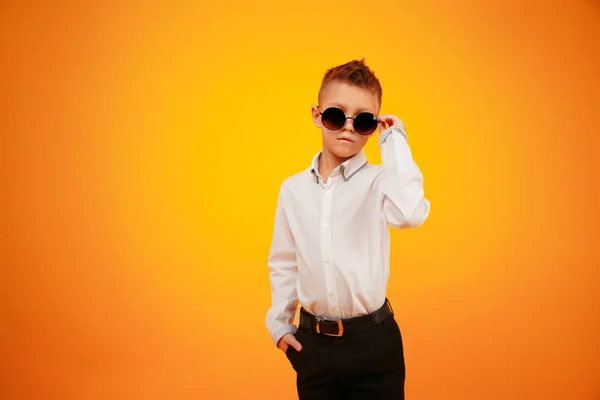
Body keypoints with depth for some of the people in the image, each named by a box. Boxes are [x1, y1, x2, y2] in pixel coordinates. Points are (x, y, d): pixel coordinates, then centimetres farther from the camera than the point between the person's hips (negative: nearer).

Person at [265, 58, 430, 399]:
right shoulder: (293, 189, 2)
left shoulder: (380, 181, -10)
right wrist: (279, 322, 9)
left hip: (373, 342, -3)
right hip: (312, 343, 4)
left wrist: (394, 141, -22)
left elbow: (411, 214, -33)